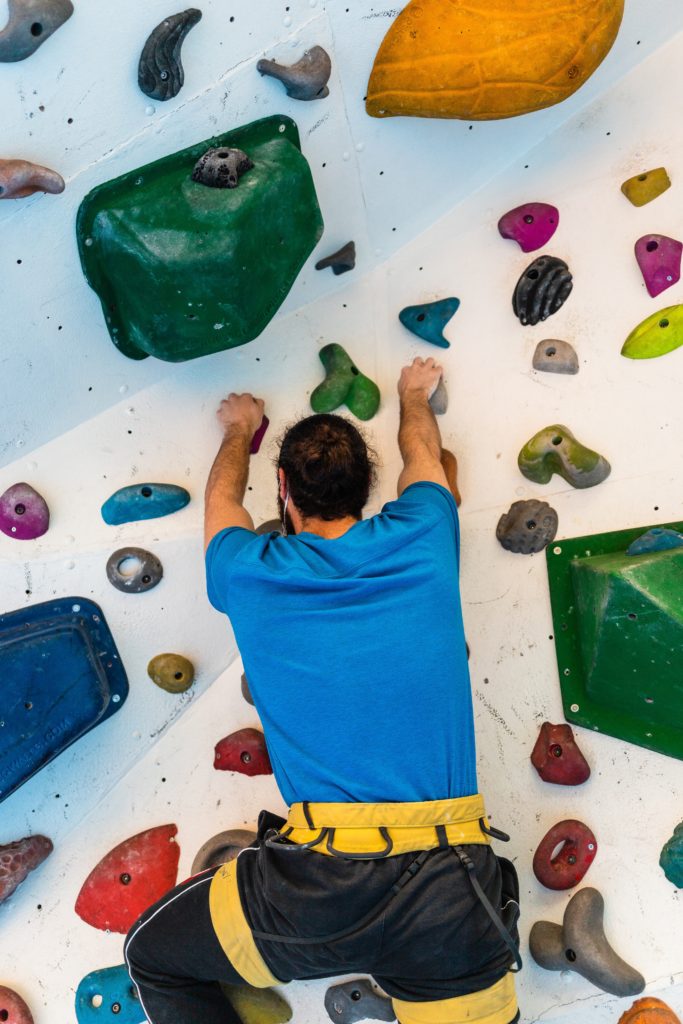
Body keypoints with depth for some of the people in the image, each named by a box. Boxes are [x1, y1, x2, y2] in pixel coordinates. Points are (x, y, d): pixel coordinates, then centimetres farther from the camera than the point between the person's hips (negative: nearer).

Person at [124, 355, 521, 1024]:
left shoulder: (250, 574, 1)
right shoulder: (419, 541, 3)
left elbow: (222, 493, 25)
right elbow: (423, 454, 27)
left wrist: (241, 429, 46)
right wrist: (413, 394, 48)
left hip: (321, 890, -1)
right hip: (454, 891, 2)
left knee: (151, 956, 21)